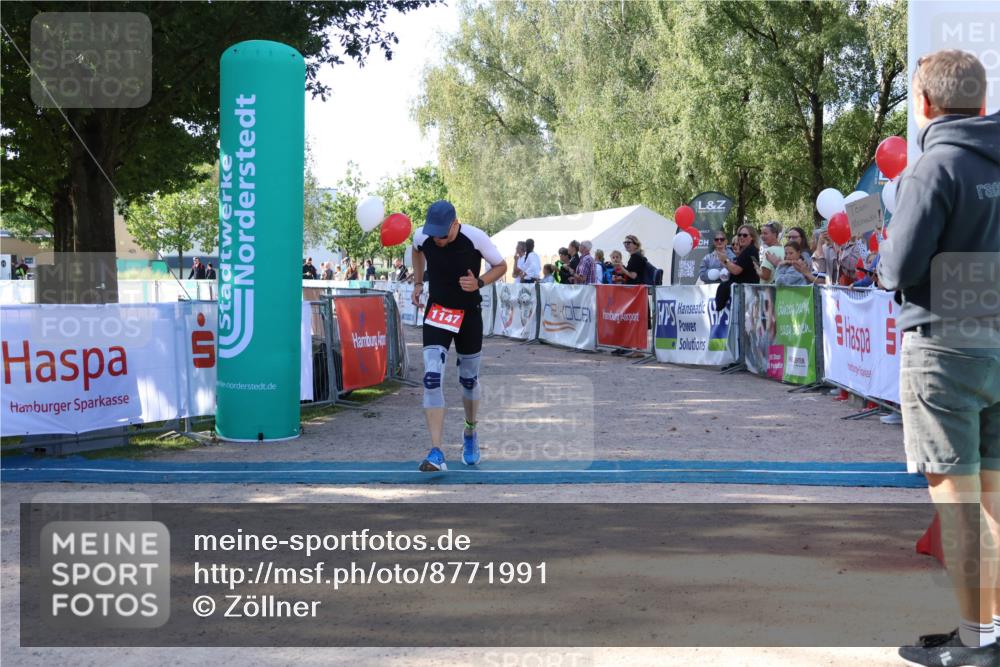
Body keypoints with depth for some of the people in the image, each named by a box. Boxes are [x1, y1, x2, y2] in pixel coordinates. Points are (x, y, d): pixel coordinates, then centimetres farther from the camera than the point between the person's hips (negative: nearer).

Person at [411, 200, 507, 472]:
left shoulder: (475, 238, -19)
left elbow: (501, 266, -5)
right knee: (431, 378, -16)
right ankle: (436, 453, -18)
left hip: (469, 315, -1)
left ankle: (470, 434, 42)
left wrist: (479, 283, -21)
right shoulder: (422, 236, -11)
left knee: (469, 380, 13)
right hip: (436, 312, 1)